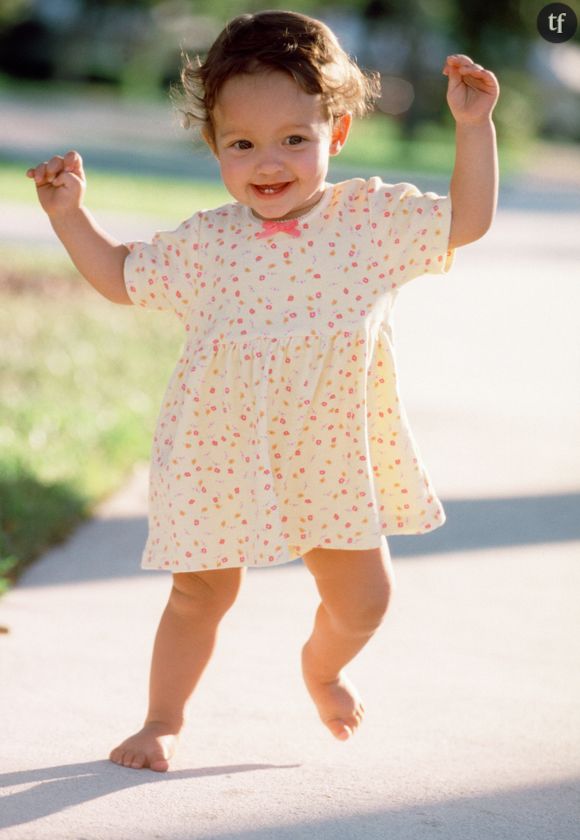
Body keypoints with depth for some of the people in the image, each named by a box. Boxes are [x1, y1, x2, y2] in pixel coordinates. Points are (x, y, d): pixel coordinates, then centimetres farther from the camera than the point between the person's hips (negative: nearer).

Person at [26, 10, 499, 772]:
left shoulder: (372, 219, -6)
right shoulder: (204, 244, -5)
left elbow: (468, 221, -4)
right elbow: (121, 277, 9)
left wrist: (474, 128, -14)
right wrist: (71, 215, -3)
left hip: (335, 459, 1)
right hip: (224, 458, -1)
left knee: (362, 597, 10)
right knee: (202, 595, 4)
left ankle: (322, 668, 44)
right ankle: (164, 719, 25)